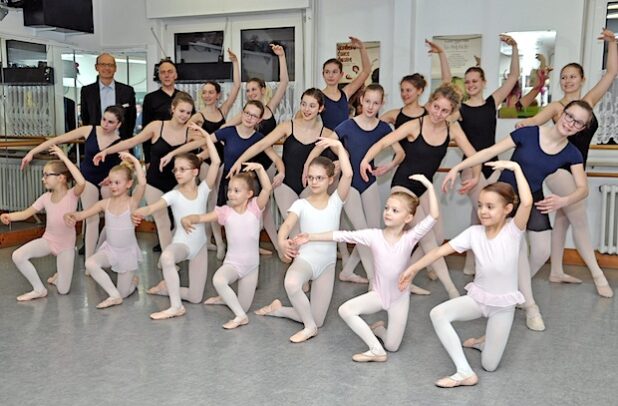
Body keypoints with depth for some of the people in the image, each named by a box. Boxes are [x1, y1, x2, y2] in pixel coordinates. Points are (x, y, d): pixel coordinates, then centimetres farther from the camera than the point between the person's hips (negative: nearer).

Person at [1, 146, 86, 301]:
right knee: (17, 256, -23)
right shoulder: (46, 197, -4)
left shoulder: (72, 195, -19)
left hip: (66, 245, -4)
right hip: (47, 240, 4)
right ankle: (39, 289, -4)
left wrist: (64, 158, -38)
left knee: (63, 290, -6)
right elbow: (26, 213, -3)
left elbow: (82, 182, -41)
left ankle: (62, 272, 31)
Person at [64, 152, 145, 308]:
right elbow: (83, 214, -6)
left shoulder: (132, 202, -15)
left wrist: (134, 160, -30)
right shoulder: (105, 203, -3)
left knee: (123, 293, 1)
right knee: (90, 263, -28)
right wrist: (70, 216, -29)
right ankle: (114, 296, -12)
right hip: (109, 248, 3)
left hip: (128, 251, -3)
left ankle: (133, 280, 38)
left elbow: (142, 183, -34)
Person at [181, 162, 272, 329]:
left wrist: (259, 168, -36)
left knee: (244, 307, 6)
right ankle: (240, 316, -12)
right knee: (218, 280, -35)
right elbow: (201, 217, -15)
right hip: (232, 263, 0)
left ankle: (227, 298, 40)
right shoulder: (225, 211, -7)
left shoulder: (255, 207, -9)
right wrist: (188, 219, -36)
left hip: (252, 265, 0)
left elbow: (267, 188, -24)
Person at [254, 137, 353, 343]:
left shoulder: (336, 201, -1)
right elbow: (286, 225, -20)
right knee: (291, 283, -40)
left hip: (327, 263, 2)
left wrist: (339, 146, -20)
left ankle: (278, 309, 30)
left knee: (317, 320, 4)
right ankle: (310, 327, -13)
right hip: (305, 258, -2)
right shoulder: (301, 204, -3)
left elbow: (348, 174, -17)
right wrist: (282, 241, -42)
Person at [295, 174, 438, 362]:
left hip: (400, 298, -1)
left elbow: (434, 216, -27)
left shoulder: (410, 237, -17)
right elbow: (342, 236, -15)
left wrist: (430, 187, -32)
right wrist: (311, 237, -17)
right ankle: (376, 350, -7)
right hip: (378, 294, 1)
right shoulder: (374, 235, -13)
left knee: (392, 346, -1)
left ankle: (378, 328, 34)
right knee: (345, 310, -22)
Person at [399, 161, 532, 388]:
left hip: (503, 304, -2)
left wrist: (515, 168, -29)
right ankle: (465, 373, -16)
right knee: (437, 313, -26)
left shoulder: (513, 230, -16)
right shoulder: (474, 233, -7)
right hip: (477, 297, 3)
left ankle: (487, 341, 35)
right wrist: (414, 268, -15)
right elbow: (441, 250, -9)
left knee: (489, 366, -1)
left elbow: (527, 202, -35)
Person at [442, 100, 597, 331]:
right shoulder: (528, 134, -21)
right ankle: (530, 305, -4)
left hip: (533, 199, 4)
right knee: (517, 247, -14)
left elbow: (583, 188, -12)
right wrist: (457, 168, -23)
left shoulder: (571, 154, -10)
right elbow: (490, 152, -20)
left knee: (542, 251, -2)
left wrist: (564, 201, -35)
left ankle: (517, 287, 27)